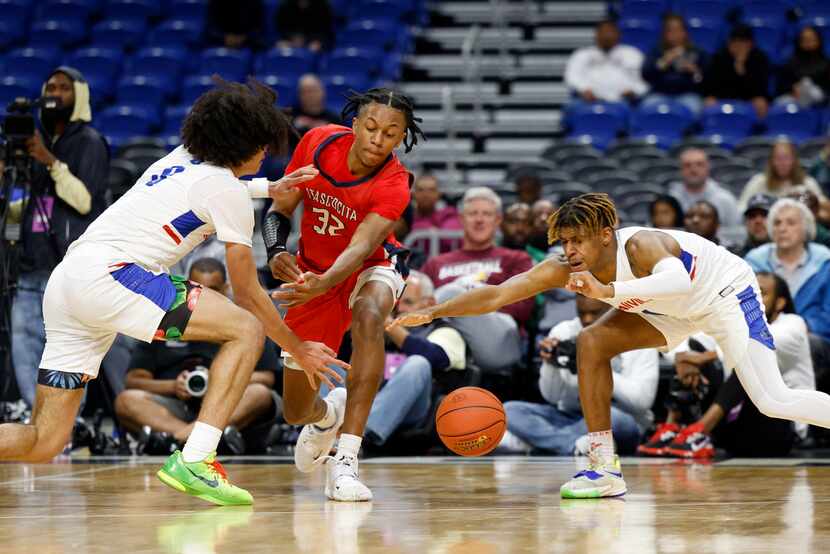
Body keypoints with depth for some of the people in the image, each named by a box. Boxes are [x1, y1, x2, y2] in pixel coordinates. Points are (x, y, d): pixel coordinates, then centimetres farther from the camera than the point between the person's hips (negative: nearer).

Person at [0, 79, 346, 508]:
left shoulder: (180, 161, 23)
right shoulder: (229, 193, 2)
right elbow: (247, 294, 8)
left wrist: (271, 190, 54)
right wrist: (299, 351, 18)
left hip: (63, 282, 9)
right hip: (109, 276, -9)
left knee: (43, 443, 8)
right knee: (247, 329, -3)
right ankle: (194, 461, -14)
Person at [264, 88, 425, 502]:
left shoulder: (393, 186, -29)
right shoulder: (318, 143, -18)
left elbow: (361, 246, -42)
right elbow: (281, 208, -7)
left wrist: (322, 284, -61)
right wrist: (277, 252, -27)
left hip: (370, 269, -3)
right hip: (313, 273, 3)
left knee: (369, 319, -42)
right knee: (295, 412, 6)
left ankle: (346, 461, -43)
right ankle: (328, 414, 50)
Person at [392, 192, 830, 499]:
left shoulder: (641, 246, -38)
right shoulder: (566, 269, -20)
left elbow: (679, 280, -60)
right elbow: (498, 294, -23)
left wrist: (608, 291, -68)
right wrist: (433, 312, -31)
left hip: (728, 294, -7)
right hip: (676, 312, 7)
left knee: (774, 402, -17)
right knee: (592, 343, -11)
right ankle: (605, 468, -7)